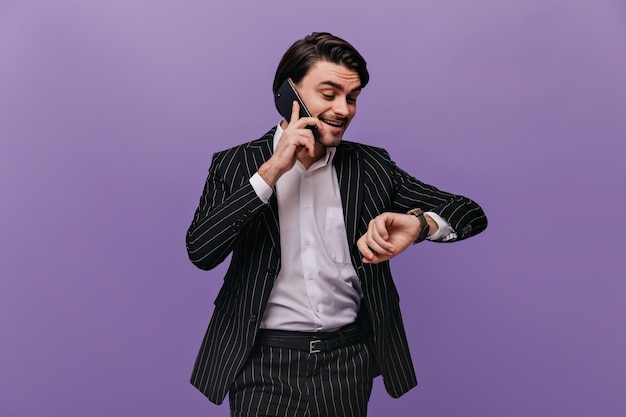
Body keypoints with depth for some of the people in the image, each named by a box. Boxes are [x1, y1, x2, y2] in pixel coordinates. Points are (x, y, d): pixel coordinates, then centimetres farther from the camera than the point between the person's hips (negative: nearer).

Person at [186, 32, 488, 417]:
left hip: (348, 361, 2)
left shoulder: (371, 166, 0)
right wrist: (271, 170, -20)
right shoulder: (235, 164, -3)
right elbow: (200, 251, -15)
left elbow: (472, 214, -1)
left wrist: (418, 223, -24)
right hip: (265, 361, -1)